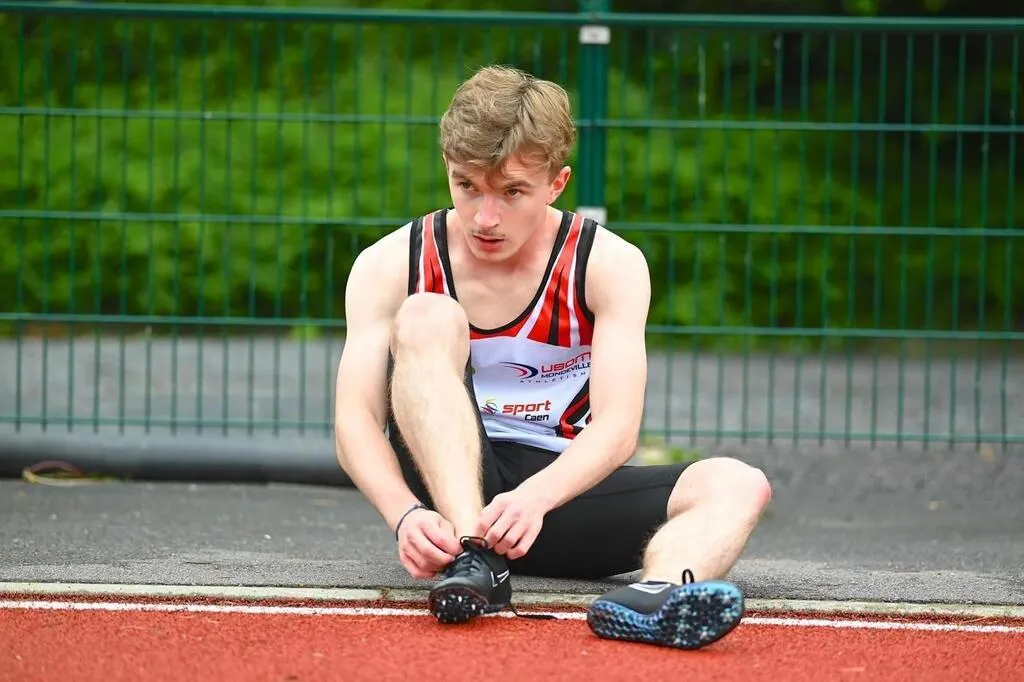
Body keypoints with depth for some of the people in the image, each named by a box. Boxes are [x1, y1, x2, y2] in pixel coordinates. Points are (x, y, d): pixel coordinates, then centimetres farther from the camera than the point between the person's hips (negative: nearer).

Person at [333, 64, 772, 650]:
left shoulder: (610, 265, -7)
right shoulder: (391, 267, -6)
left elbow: (616, 427, -18)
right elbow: (356, 421, -14)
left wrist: (534, 498, -38)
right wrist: (405, 515, -35)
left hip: (563, 487, 1)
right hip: (445, 486, -1)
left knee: (738, 484, -24)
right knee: (427, 317, -26)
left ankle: (656, 592, -59)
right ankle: (471, 556, -42)